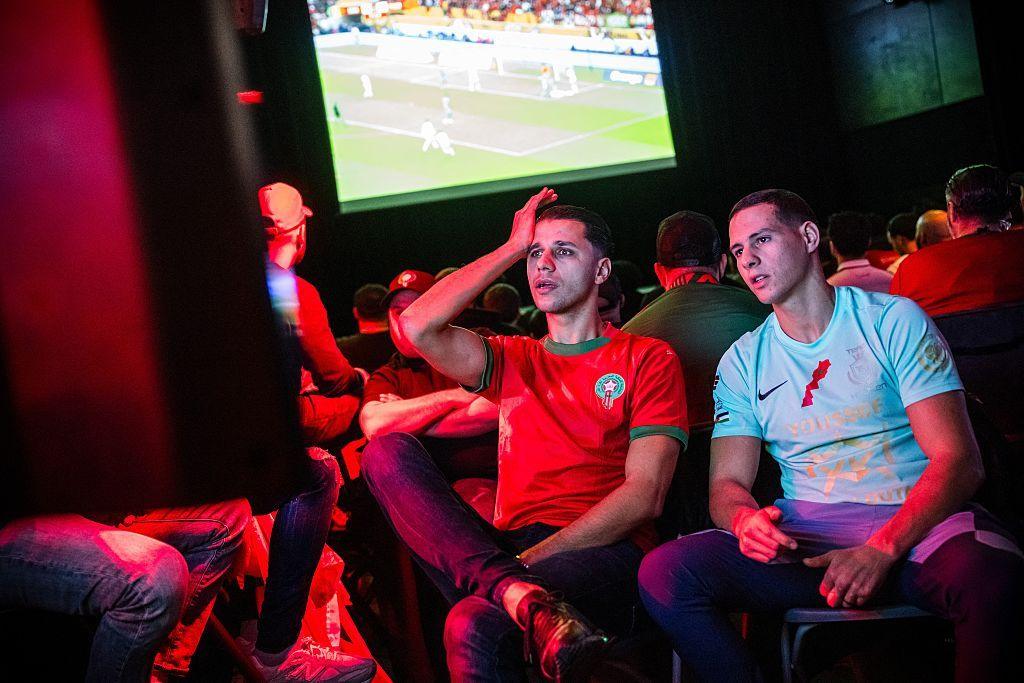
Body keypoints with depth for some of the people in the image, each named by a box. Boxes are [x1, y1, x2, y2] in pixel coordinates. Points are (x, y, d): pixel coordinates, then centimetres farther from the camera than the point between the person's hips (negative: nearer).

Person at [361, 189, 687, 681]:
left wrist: (536, 557, -14)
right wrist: (512, 248, 13)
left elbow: (645, 496, -2)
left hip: (602, 552, -7)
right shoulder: (512, 360, 24)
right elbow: (416, 327, 4)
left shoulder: (648, 359, 11)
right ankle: (528, 599, -35)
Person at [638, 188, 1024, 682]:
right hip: (804, 532, 3)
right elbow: (727, 483, 9)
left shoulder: (893, 320, 3)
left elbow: (958, 460, -5)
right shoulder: (742, 361, 14)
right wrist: (745, 518, -18)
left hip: (915, 523, -2)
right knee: (663, 572, -24)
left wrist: (883, 549, -21)